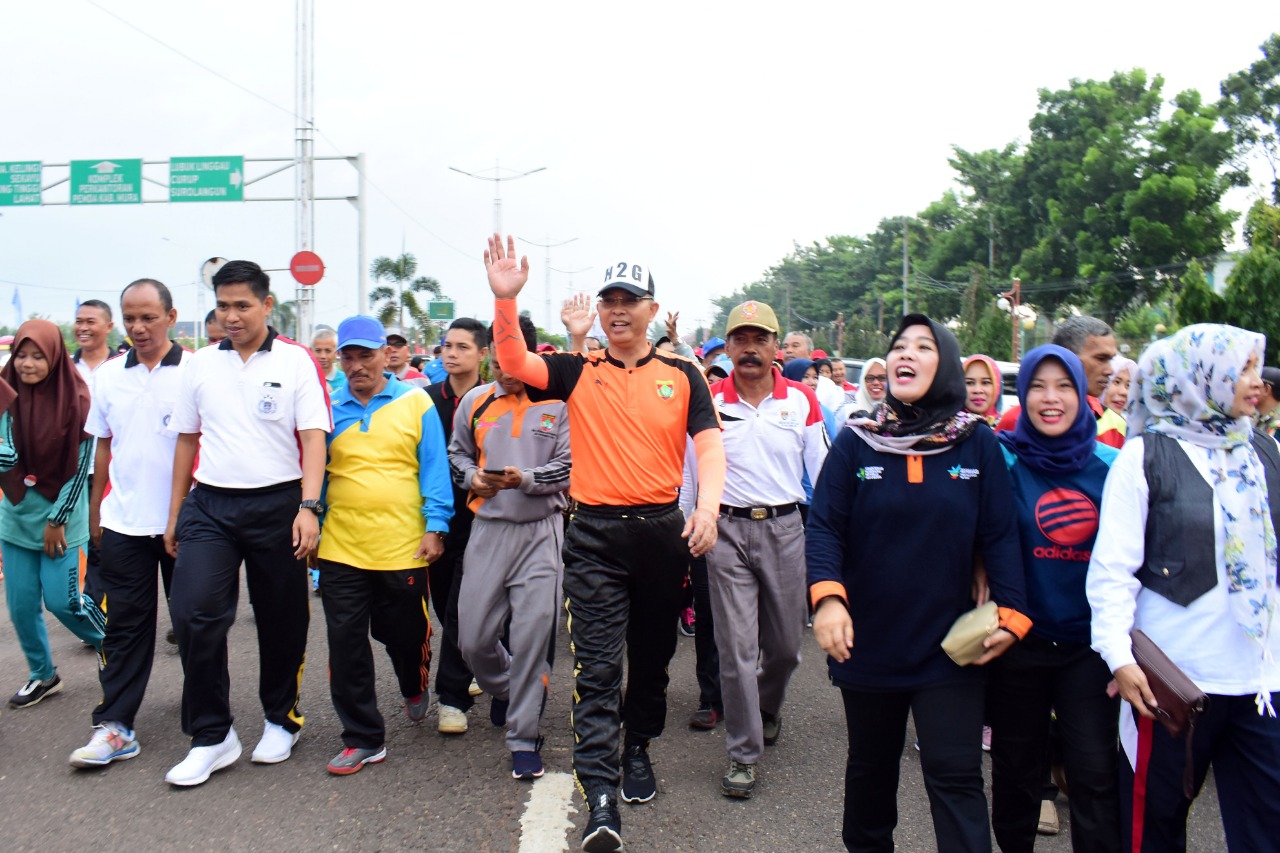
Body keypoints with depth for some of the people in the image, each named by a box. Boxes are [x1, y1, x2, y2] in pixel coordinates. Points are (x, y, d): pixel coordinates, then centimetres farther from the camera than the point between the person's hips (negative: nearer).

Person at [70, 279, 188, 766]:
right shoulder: (109, 375, 7)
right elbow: (104, 447, 14)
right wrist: (95, 512, 13)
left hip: (183, 520, -3)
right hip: (123, 522, 3)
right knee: (124, 624, 7)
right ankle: (114, 726, 13)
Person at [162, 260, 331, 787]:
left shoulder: (295, 361, -2)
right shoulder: (201, 364, 9)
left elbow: (313, 437, -8)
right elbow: (187, 439, 15)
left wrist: (308, 507, -19)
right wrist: (174, 514, 14)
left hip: (276, 503, -3)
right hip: (210, 505, 3)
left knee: (281, 620, 7)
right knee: (192, 611, -9)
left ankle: (282, 719, 28)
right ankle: (211, 735, 6)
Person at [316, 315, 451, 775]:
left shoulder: (415, 402, 0)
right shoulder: (329, 408, 6)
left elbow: (434, 467, -1)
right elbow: (315, 470, 12)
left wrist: (435, 526, -8)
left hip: (403, 547, -2)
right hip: (340, 548, 2)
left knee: (406, 635, 12)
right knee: (346, 645, 3)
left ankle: (415, 688, 46)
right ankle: (363, 738, 17)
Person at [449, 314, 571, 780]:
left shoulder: (557, 403, -3)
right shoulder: (474, 401, 8)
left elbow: (569, 467, -5)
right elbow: (458, 453, 19)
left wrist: (525, 478, -19)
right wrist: (471, 477, -1)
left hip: (541, 530, -3)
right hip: (488, 528, 3)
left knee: (532, 634, -3)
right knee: (473, 638, 6)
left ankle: (524, 737, 12)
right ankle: (504, 689, 40)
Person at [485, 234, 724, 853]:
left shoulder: (682, 376, 6)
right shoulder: (578, 371, 5)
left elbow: (709, 444, -1)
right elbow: (514, 362, -10)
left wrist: (707, 506, -18)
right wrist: (505, 299, -25)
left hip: (663, 529, 2)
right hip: (595, 533, -1)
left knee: (652, 655, 16)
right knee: (596, 665, -6)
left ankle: (638, 748, 38)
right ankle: (600, 797, -5)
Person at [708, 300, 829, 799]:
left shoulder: (802, 400, 3)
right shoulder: (709, 401, 0)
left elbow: (822, 472, 8)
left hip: (785, 529, 2)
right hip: (727, 531, -1)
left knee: (786, 642, 12)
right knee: (737, 647, -2)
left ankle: (768, 707, 43)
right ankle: (743, 754, 10)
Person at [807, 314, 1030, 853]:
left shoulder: (978, 444, -2)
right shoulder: (855, 443, -4)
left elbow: (1000, 536, -2)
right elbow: (824, 526, -8)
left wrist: (1011, 614, -12)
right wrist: (827, 596, -24)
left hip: (950, 648, -1)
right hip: (867, 644, 1)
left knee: (956, 778, -1)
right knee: (871, 765, 19)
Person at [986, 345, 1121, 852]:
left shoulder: (1112, 465, 0)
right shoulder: (1003, 459, -7)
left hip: (1091, 642, 1)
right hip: (1019, 639, -1)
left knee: (1096, 773, 0)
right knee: (1017, 767, 14)